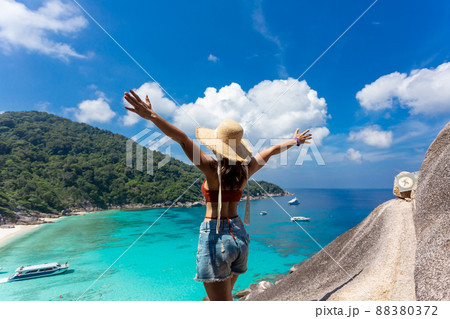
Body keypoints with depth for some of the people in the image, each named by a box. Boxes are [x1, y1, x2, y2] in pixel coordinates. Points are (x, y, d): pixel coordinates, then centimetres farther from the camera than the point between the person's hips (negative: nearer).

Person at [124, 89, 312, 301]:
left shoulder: (213, 168, -14)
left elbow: (183, 139, -25)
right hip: (239, 236, 7)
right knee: (224, 294, 26)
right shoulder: (246, 168, 0)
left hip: (215, 236, -6)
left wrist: (152, 116, -30)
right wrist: (295, 140, 28)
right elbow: (273, 150, 14)